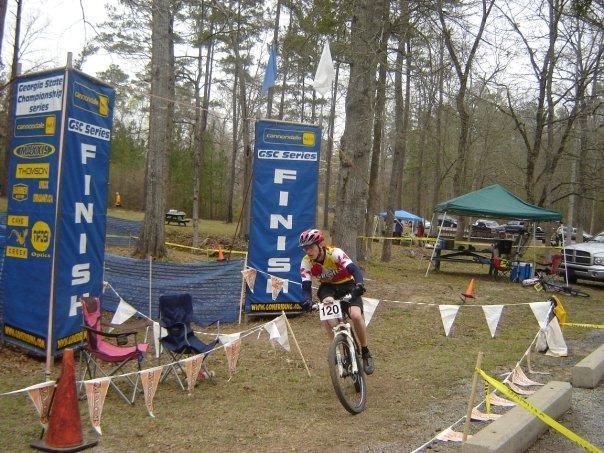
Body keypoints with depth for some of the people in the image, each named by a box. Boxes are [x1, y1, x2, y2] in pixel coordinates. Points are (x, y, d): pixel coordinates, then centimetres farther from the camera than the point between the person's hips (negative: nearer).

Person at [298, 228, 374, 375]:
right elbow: (306, 286, -23)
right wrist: (307, 301, -45)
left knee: (356, 315, -26)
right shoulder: (306, 262, -18)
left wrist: (359, 284, -57)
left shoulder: (335, 253, -27)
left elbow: (354, 269, -37)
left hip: (347, 285, -2)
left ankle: (366, 353, -3)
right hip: (328, 287, 3)